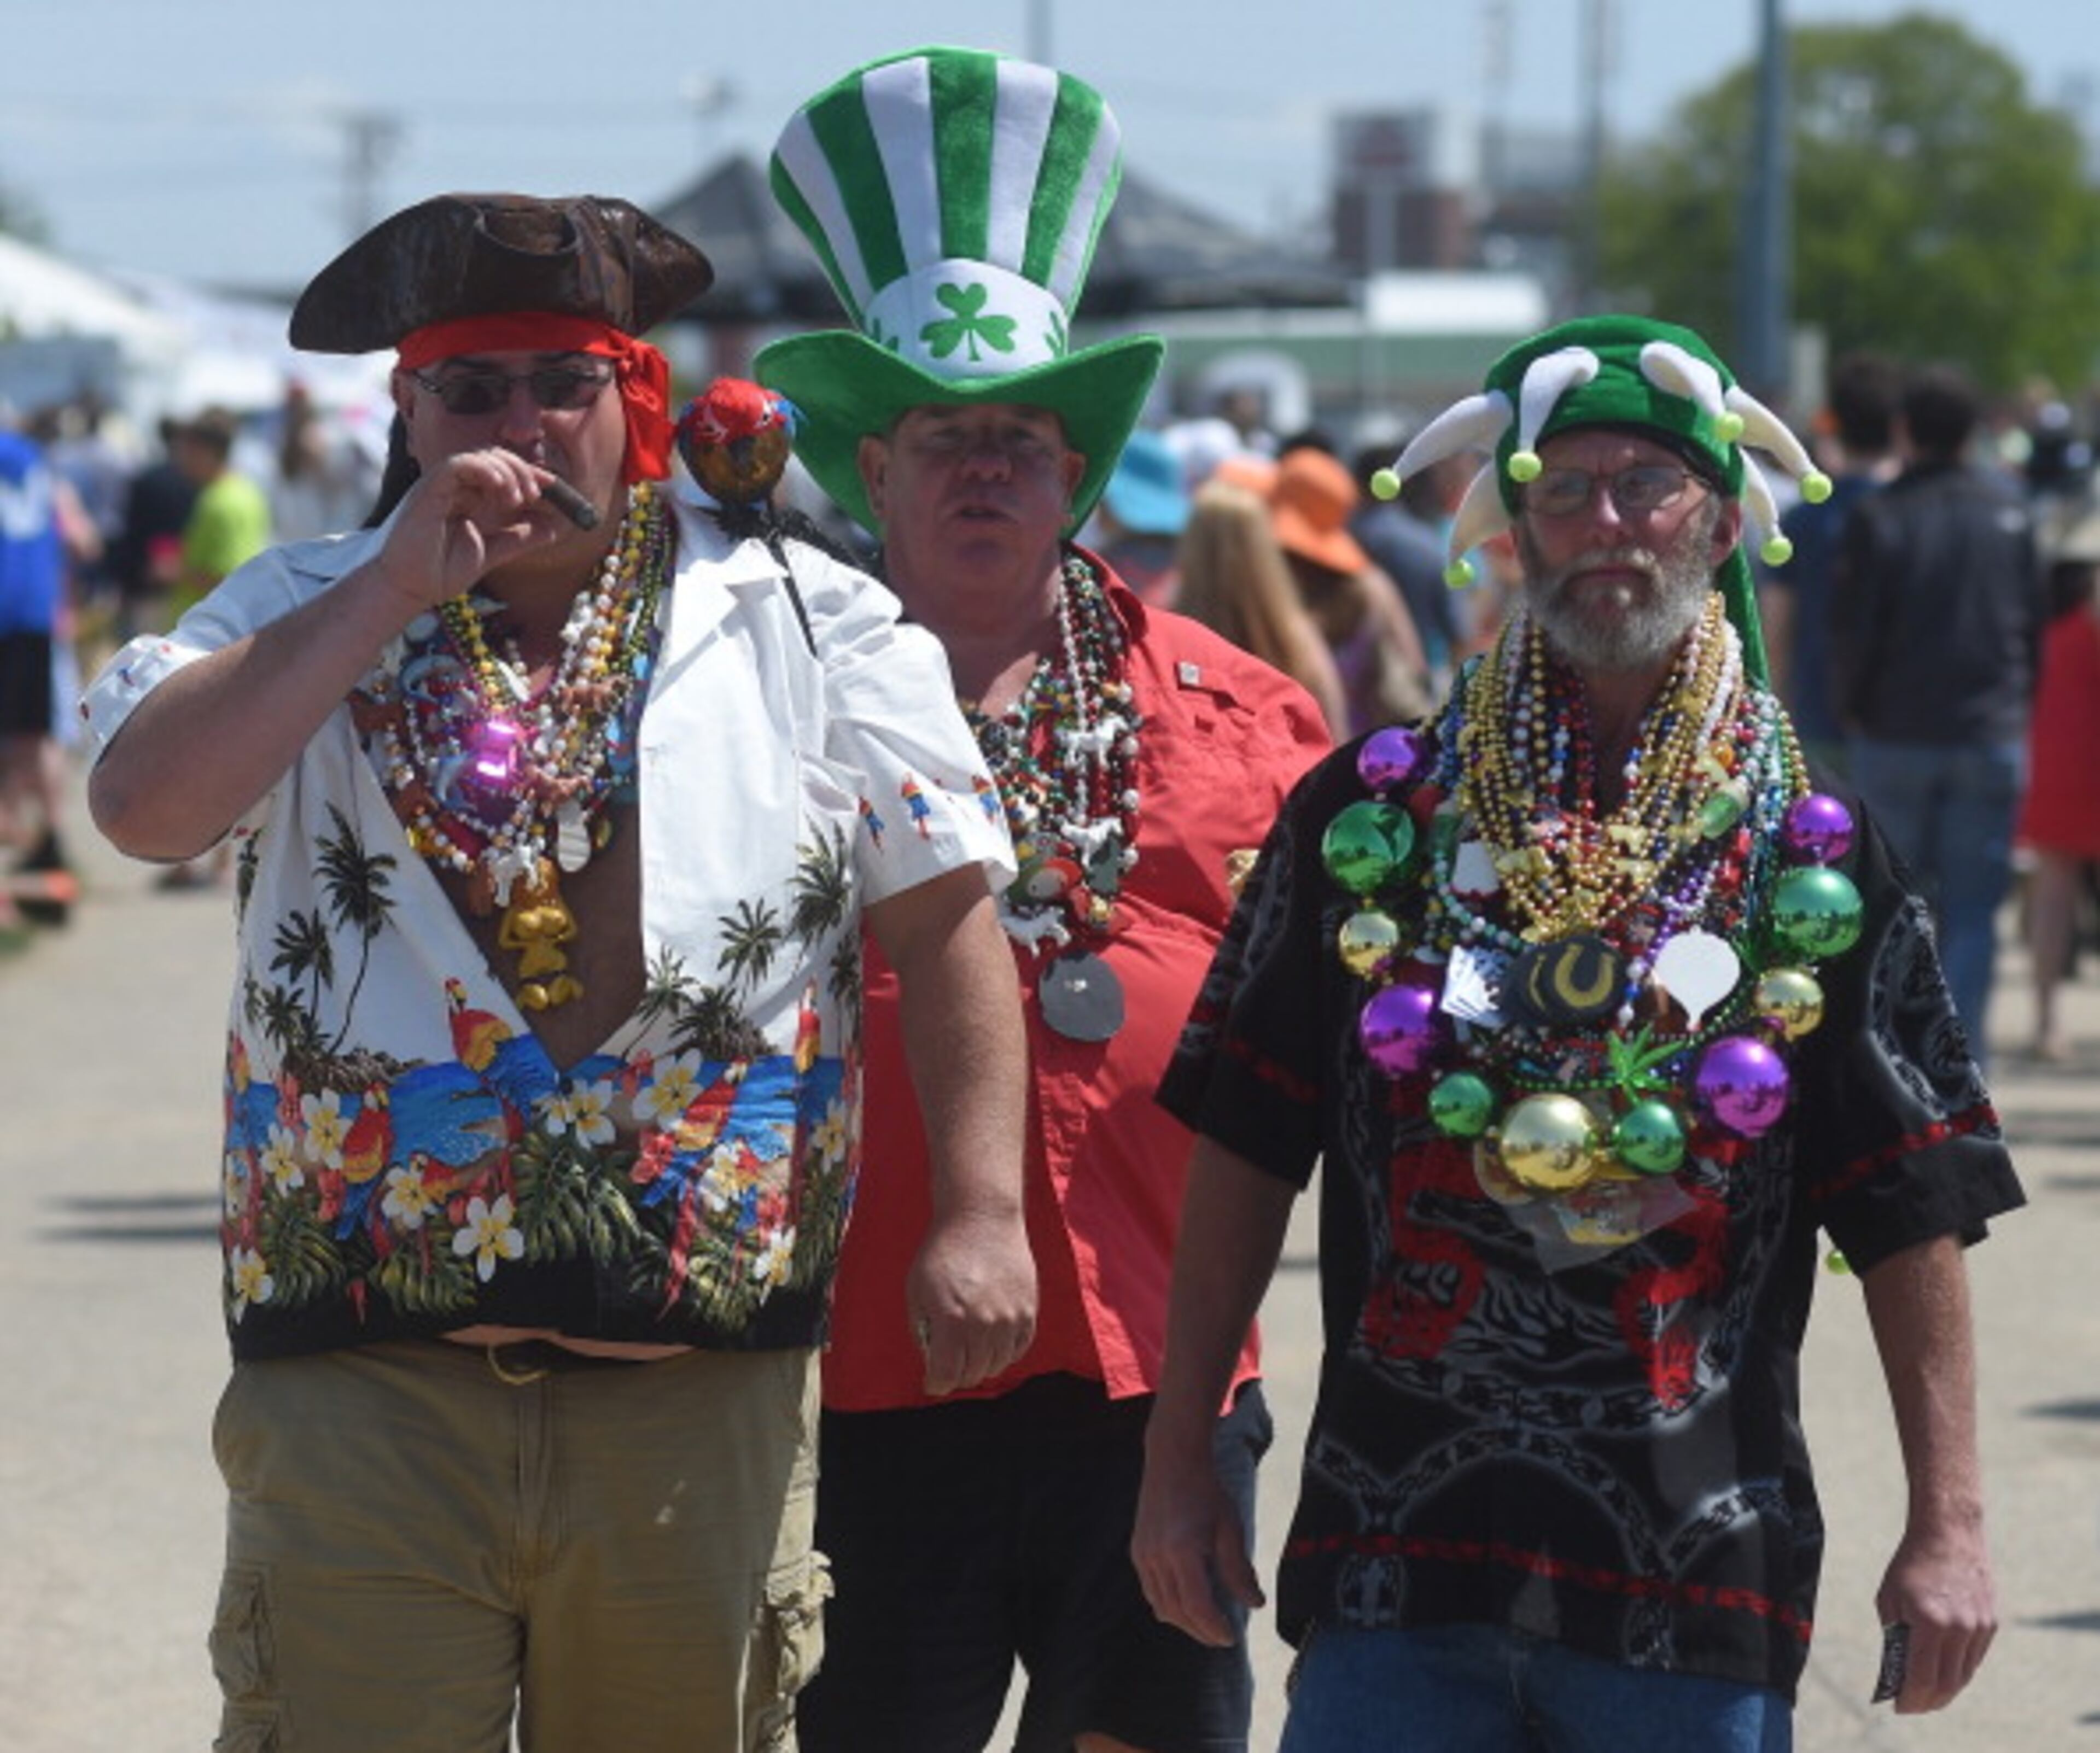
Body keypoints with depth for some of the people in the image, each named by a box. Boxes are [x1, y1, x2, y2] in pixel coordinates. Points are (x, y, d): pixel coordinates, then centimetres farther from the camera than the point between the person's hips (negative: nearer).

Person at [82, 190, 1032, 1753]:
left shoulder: (810, 628, 6)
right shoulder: (306, 620, 8)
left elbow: (946, 921, 4)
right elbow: (142, 801, -10)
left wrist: (981, 1215, -5)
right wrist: (395, 589, -12)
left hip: (703, 1399, 1)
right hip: (367, 1381, 0)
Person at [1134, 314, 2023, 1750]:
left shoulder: (1816, 863, 4)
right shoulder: (1369, 816, 6)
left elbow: (1912, 1219, 3)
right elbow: (1244, 1158, 8)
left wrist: (1949, 1525, -4)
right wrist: (1178, 1460, 5)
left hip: (1700, 1579, 0)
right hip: (1392, 1567, 0)